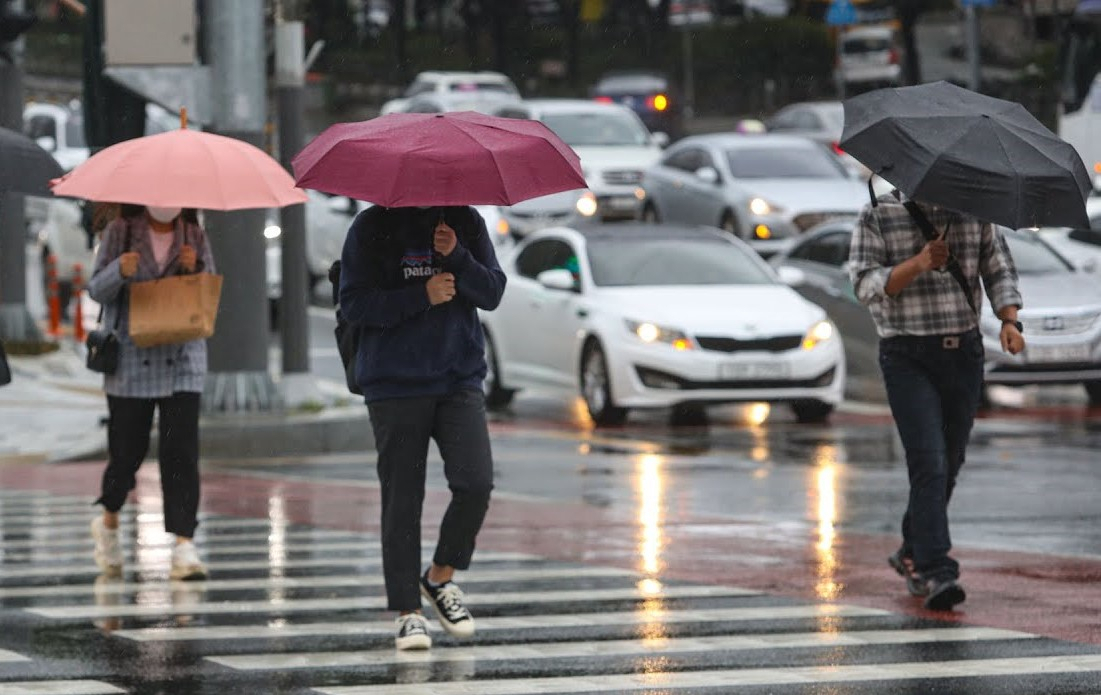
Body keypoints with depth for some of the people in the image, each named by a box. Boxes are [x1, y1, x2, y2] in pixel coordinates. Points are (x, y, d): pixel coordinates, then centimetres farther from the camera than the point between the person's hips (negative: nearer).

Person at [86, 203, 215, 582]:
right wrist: (120, 270, -17)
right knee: (127, 451, 3)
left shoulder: (194, 237, 8)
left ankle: (184, 544, -12)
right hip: (131, 362, -1)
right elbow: (96, 289, 3)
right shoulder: (121, 231, 3)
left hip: (183, 361, 1)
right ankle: (109, 522, 31)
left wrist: (195, 269, -9)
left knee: (181, 451, -9)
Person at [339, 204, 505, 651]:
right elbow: (354, 305, -6)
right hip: (394, 385, -2)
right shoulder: (372, 229, -1)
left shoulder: (466, 224, 8)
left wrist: (457, 258, -12)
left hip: (459, 379, 2)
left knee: (476, 483, -12)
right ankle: (408, 612, 5)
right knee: (402, 498, -1)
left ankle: (440, 577, 11)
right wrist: (422, 296, -15)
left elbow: (492, 293, 5)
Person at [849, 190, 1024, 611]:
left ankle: (911, 554, 32)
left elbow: (999, 270, 11)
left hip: (964, 354, 4)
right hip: (907, 359, -4)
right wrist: (918, 264, -24)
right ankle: (936, 572, -19)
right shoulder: (878, 217, -2)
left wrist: (1009, 321, -6)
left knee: (949, 464, 12)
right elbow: (867, 284, -9)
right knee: (929, 466, -15)